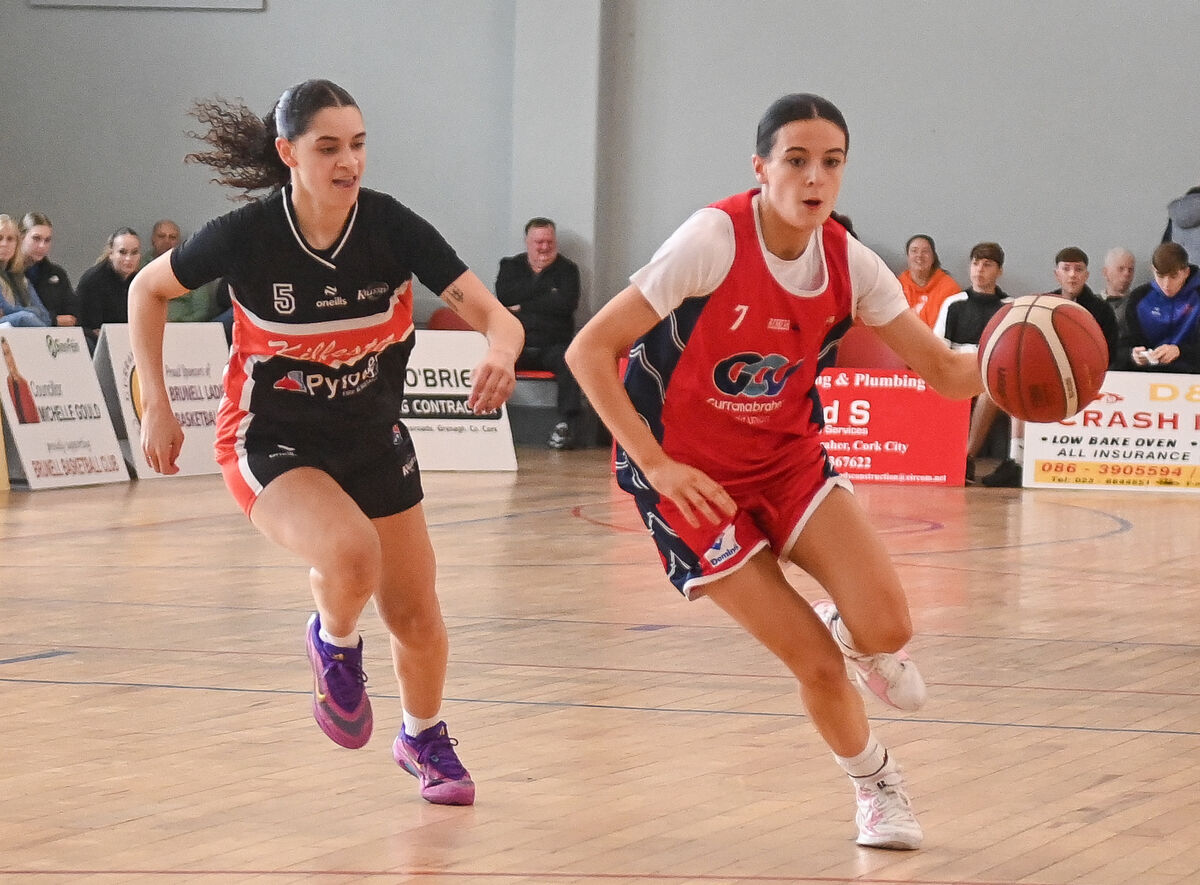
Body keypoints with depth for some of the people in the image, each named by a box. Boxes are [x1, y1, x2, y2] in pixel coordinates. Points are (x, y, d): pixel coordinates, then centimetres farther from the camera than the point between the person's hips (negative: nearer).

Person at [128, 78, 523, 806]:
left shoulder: (392, 226, -19)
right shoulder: (245, 237, -22)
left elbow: (495, 315, -23)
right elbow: (148, 290, -3)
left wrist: (500, 353, -46)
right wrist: (157, 406, -6)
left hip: (373, 436, 3)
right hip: (272, 444, -3)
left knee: (416, 615, 11)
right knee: (349, 552, -33)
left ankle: (425, 739, 42)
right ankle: (335, 643, 3)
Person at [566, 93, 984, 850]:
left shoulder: (850, 264, -8)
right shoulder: (715, 239, -23)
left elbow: (945, 370, -5)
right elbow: (591, 350, -21)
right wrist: (657, 465, -25)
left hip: (786, 455, 4)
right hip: (690, 475, -4)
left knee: (887, 628, -18)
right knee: (815, 663, -8)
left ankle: (857, 633, 21)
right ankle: (877, 788, 23)